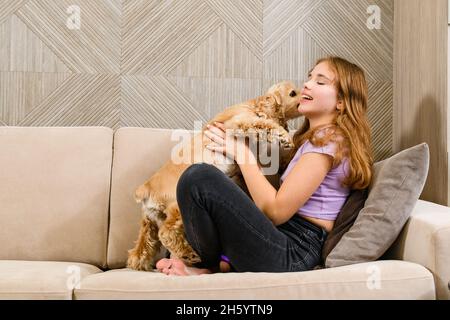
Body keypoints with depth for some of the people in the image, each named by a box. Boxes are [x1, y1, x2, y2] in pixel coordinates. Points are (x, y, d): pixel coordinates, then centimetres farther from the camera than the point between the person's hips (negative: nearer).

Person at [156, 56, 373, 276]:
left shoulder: (328, 138, -10)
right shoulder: (314, 137, 21)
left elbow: (277, 211, -16)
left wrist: (243, 154, -7)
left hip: (291, 256, -11)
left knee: (198, 178, -24)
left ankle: (213, 266, 1)